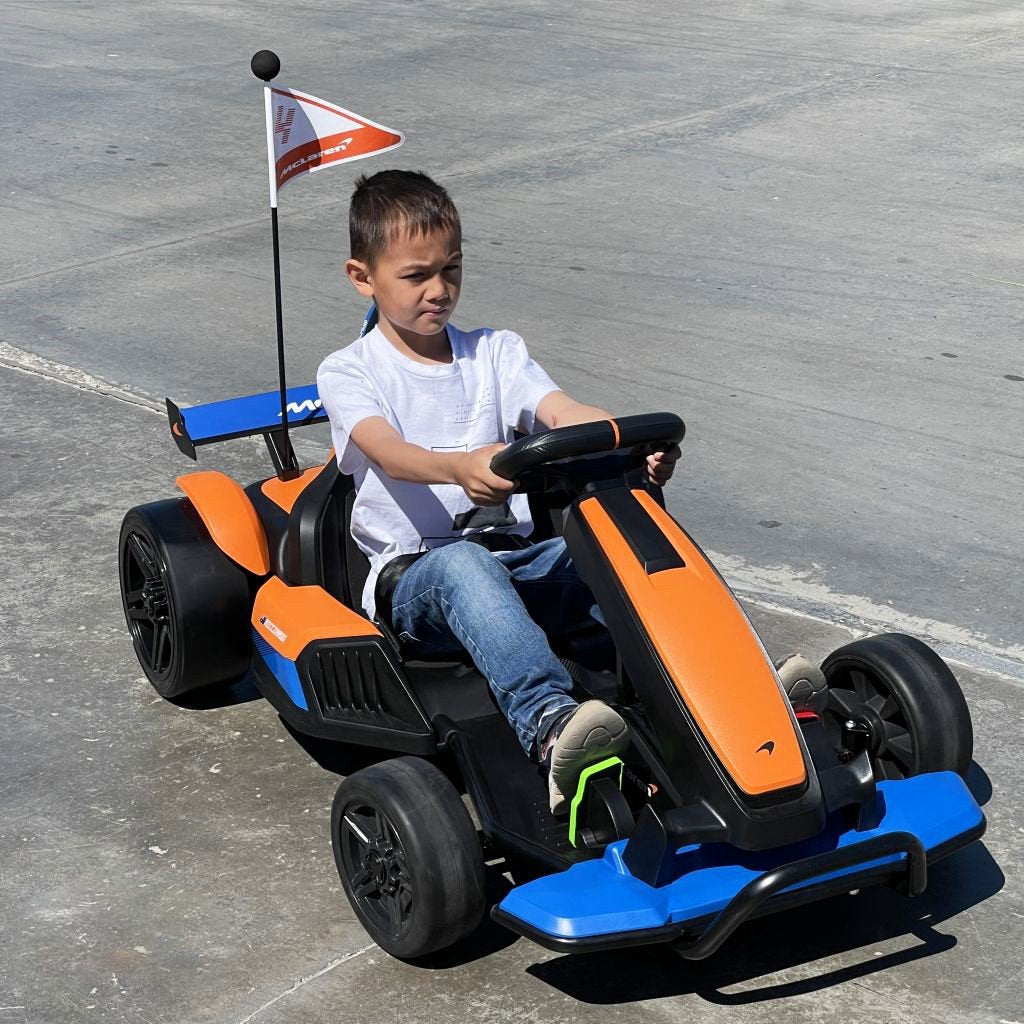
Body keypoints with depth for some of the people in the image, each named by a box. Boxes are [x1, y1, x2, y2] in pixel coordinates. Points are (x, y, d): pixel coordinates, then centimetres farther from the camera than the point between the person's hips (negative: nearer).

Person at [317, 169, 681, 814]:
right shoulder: (348, 373, 4)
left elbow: (564, 412, -3)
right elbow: (389, 452, -18)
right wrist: (460, 467, -41)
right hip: (413, 577, -4)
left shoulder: (496, 352, 16)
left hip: (518, 561, 4)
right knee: (463, 564, -39)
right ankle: (551, 727, -61)